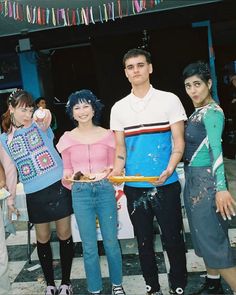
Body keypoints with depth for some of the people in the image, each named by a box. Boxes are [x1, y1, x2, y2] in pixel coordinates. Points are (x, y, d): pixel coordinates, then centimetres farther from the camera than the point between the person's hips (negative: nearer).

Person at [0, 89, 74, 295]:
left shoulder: (39, 125, -1)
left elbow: (47, 117, -26)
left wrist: (45, 115, -49)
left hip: (58, 186, -2)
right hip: (34, 194, 2)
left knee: (64, 234, 7)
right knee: (43, 237, 12)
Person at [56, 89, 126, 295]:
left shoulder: (107, 135, 3)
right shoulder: (67, 138, 3)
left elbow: (113, 165, 10)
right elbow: (67, 171, 9)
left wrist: (108, 172, -10)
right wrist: (73, 176, -12)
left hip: (105, 190, 0)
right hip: (81, 194, 0)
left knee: (111, 242, 8)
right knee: (89, 246, 8)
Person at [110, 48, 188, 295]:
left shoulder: (169, 100, -2)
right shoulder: (119, 108, 6)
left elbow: (178, 142, -4)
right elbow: (120, 147, 10)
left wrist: (169, 170, -21)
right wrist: (116, 171, -9)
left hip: (165, 185, -2)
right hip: (134, 187, 3)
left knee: (172, 237, 7)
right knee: (143, 240, 14)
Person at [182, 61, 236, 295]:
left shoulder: (212, 111, -12)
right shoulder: (197, 112, 13)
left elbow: (216, 149, -23)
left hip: (206, 179, -9)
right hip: (193, 179, 9)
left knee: (212, 238, -6)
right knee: (203, 235, 17)